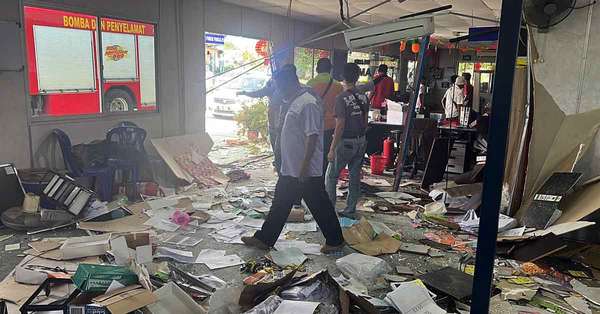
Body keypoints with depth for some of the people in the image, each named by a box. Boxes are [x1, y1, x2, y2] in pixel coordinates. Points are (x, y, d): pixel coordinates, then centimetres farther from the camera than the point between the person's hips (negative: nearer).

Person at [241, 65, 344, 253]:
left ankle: (335, 241, 23)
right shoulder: (296, 102, 12)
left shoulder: (308, 103, -19)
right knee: (280, 204, 16)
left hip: (307, 171, -10)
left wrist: (304, 166, -24)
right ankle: (264, 239, 27)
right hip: (290, 168, 10)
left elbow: (312, 137, -24)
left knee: (319, 206, 5)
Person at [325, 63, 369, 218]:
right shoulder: (364, 97, 3)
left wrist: (332, 149, -14)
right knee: (355, 176, 12)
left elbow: (340, 125, -18)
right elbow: (365, 120, 10)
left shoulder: (341, 98, -16)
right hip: (361, 141, 6)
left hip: (345, 142, -6)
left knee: (331, 176, 7)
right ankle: (350, 210, 20)